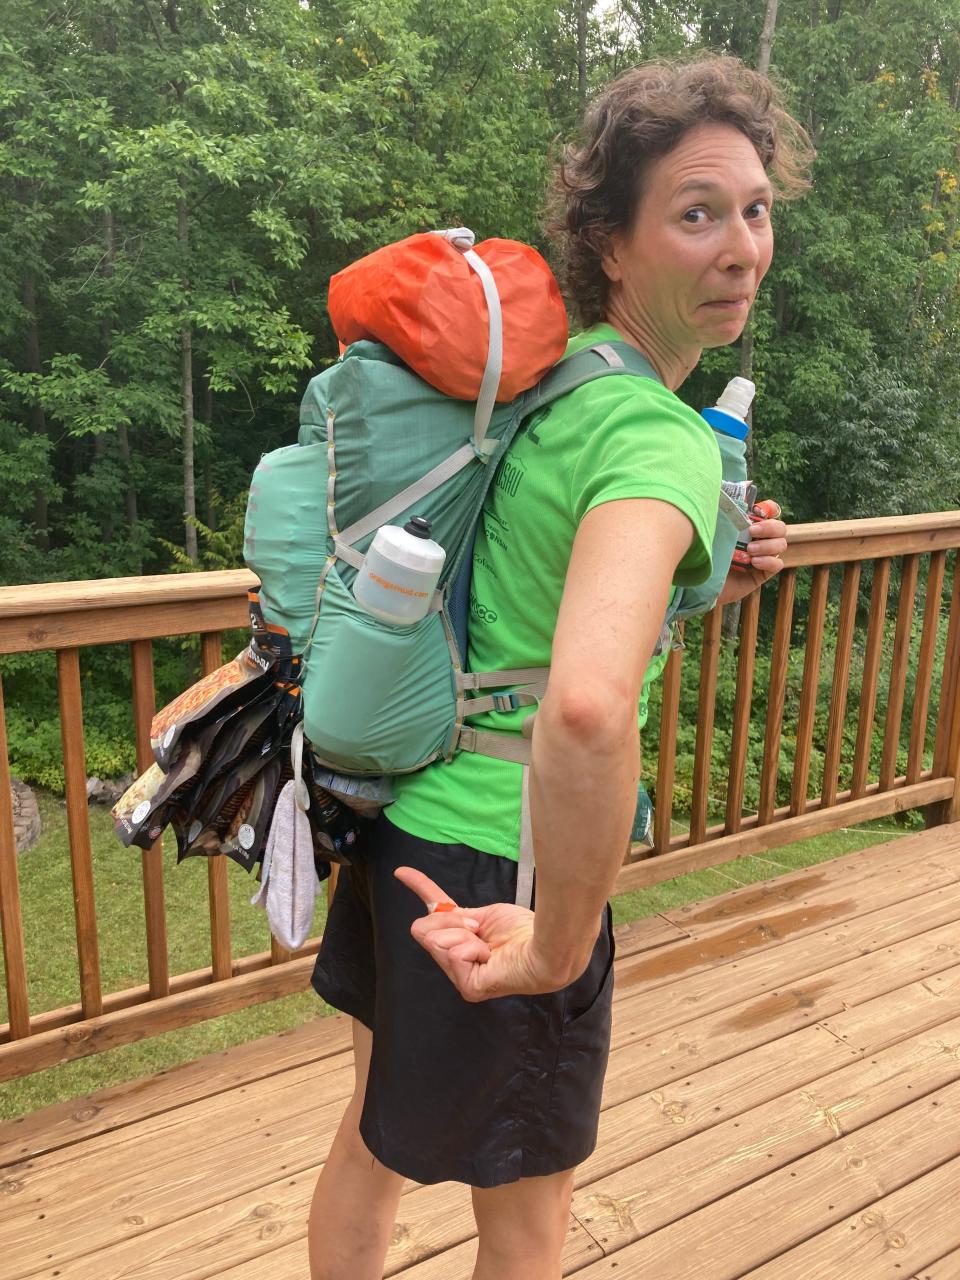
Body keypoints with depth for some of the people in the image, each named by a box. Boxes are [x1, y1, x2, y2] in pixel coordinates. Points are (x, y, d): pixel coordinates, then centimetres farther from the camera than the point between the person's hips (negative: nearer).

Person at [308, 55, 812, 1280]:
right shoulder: (664, 441, -24)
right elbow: (588, 705, -43)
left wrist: (702, 581, 4)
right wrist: (563, 942, -27)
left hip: (402, 807, 8)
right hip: (501, 856, -8)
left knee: (374, 1136, 28)